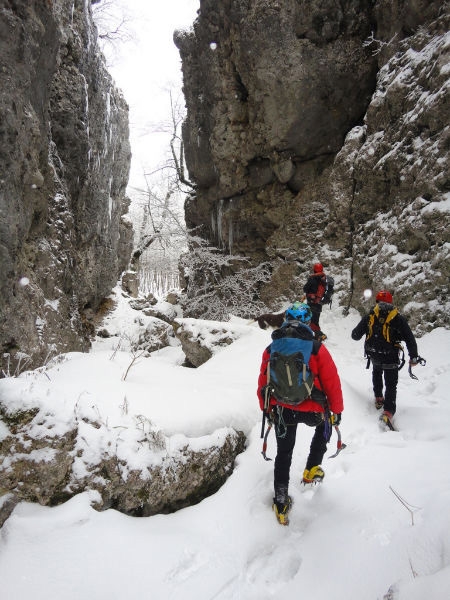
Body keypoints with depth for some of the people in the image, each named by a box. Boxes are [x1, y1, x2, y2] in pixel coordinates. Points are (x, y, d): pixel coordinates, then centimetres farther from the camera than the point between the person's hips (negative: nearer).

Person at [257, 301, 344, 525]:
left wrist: (266, 409, 21)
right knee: (324, 426, 33)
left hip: (281, 410, 2)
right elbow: (332, 382, -7)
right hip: (312, 410, -2)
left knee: (283, 453, 20)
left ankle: (281, 502, 25)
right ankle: (312, 469, 34)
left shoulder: (271, 349, -1)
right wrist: (337, 410, 8)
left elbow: (263, 383, 6)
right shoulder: (317, 348, -12)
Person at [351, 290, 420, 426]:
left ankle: (378, 398, 36)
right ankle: (388, 411, -7)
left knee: (377, 372, 33)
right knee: (391, 384, 8)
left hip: (373, 354, 2)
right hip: (391, 357, -2)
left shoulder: (369, 316, -1)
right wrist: (413, 357, 7)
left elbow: (355, 335, 1)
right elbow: (410, 339, -3)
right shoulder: (398, 318, -4)